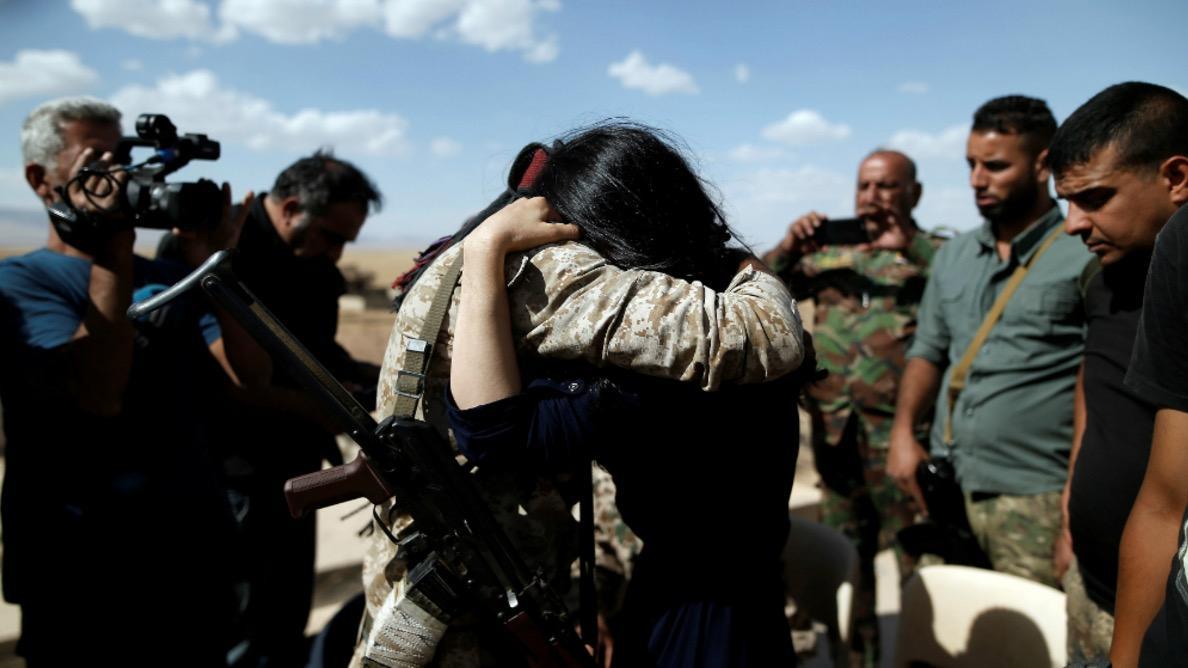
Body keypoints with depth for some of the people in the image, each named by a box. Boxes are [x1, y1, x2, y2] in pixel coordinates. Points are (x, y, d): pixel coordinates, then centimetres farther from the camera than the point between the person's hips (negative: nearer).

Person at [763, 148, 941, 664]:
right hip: (835, 429, 5)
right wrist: (789, 249, -8)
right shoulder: (828, 252, 15)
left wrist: (911, 246, -22)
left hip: (900, 430, -4)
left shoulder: (934, 253, 4)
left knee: (907, 557, -1)